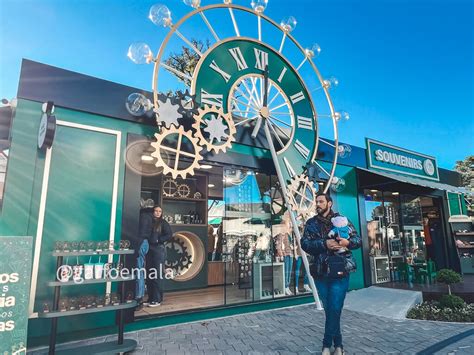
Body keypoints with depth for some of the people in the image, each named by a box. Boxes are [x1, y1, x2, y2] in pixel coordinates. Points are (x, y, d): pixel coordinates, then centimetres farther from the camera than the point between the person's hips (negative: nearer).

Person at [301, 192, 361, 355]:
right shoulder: (311, 223, 7)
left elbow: (358, 240, 4)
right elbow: (305, 243, -5)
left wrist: (347, 242, -18)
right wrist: (324, 244, -20)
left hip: (340, 272, -2)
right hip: (321, 273, 2)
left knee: (334, 309, -1)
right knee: (329, 310, 11)